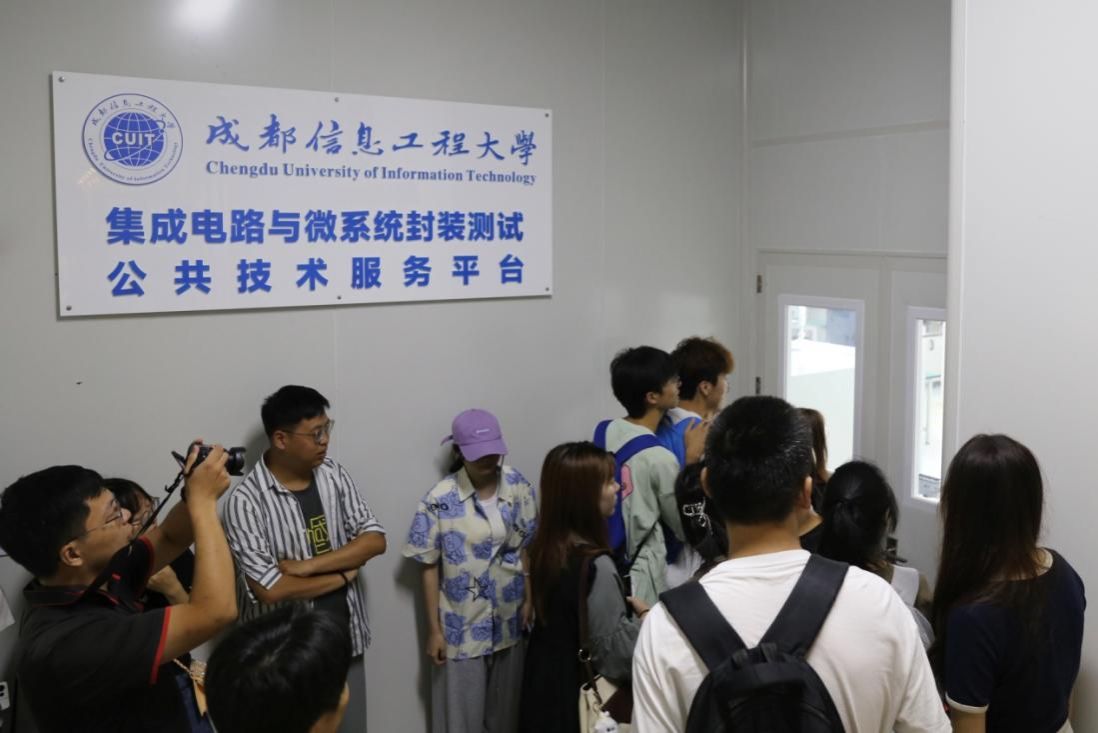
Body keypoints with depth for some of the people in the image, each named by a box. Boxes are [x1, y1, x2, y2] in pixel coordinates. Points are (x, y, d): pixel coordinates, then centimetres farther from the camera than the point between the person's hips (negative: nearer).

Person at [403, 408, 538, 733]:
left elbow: (526, 547, 4)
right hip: (462, 626, -3)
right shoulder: (440, 499, -16)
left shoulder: (518, 486, -6)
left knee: (506, 706, 19)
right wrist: (434, 629, -8)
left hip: (507, 620, 3)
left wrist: (529, 600, 1)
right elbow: (430, 567, -10)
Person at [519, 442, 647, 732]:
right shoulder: (595, 565, -27)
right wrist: (644, 617, -6)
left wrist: (626, 609, 8)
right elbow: (615, 654, -22)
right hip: (582, 691, -7)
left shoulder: (544, 549, -3)